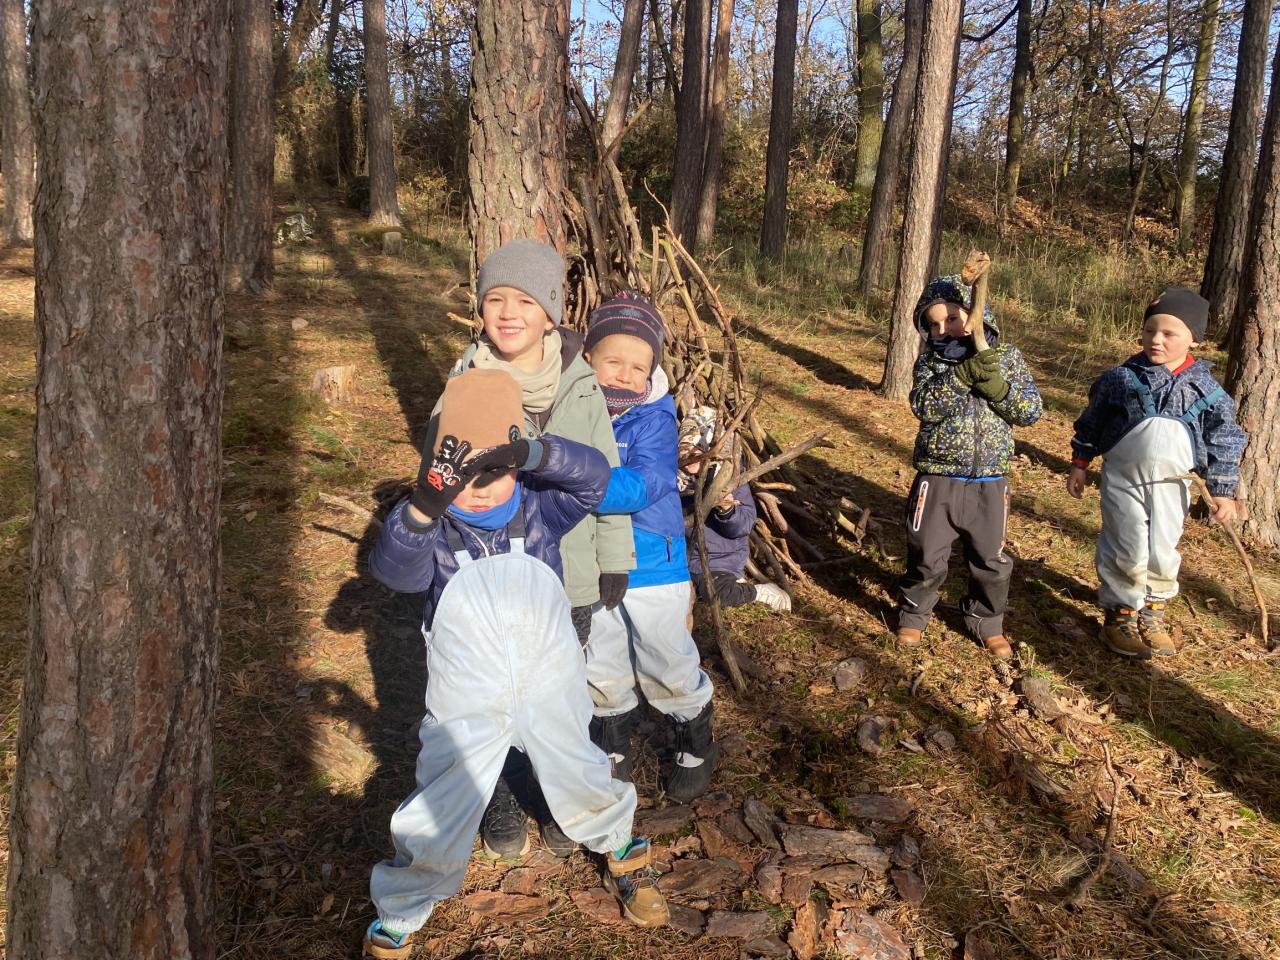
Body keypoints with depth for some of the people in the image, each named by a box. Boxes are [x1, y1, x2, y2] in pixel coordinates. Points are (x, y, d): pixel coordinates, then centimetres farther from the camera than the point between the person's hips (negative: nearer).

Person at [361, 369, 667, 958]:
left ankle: (623, 853, 52)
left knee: (583, 784, 19)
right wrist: (424, 506, -53)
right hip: (467, 705, -1)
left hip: (550, 692, 2)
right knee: (437, 820, 3)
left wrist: (531, 453, -44)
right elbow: (396, 570, -34)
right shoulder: (428, 530, -13)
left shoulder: (538, 511, -9)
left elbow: (594, 475, -25)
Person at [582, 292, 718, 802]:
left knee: (667, 667, 13)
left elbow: (642, 486, -34)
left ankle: (696, 746, 41)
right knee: (602, 670, 20)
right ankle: (615, 749, 46)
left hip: (651, 568, -4)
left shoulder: (652, 421, -18)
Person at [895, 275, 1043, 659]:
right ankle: (914, 613, 30)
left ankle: (986, 621, 33)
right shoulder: (931, 359, -1)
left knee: (992, 559, 12)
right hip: (938, 476, -1)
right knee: (927, 554, 7)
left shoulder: (1006, 356, 1)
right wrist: (961, 375, -27)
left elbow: (1031, 411, -2)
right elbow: (923, 406, -17)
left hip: (988, 480, 1)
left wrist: (998, 387, -18)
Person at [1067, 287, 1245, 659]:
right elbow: (1091, 424, 4)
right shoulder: (1121, 378, -5)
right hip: (1123, 479, -2)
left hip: (1171, 484, 2)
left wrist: (1223, 491, 1)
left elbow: (1224, 442, 3)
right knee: (1128, 551, -2)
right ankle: (1120, 612, 17)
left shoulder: (1206, 390, -3)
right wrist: (1079, 465, 7)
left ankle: (1151, 612, 30)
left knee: (1162, 553, 9)